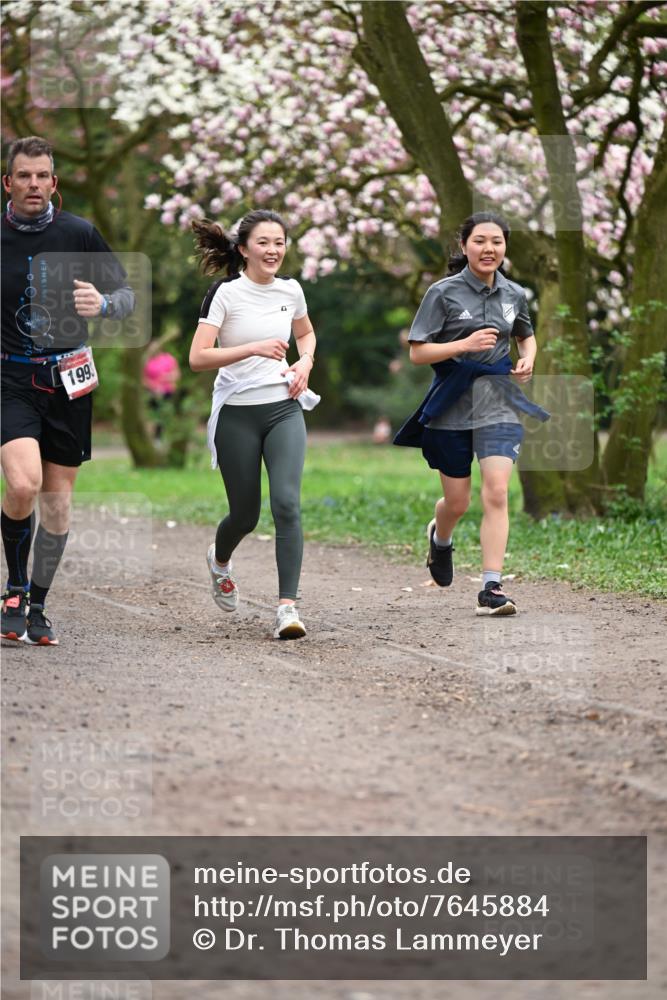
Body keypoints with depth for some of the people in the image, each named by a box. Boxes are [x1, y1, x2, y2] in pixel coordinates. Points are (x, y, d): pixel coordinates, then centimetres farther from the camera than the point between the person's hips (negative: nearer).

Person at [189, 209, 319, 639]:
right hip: (237, 414, -3)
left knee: (287, 503, -16)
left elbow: (306, 333, 27)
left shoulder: (291, 290, 5)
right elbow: (197, 358, -17)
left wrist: (305, 363, 6)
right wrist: (254, 348, -26)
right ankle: (220, 561, 43)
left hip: (284, 410, 3)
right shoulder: (225, 293, -9)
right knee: (246, 514, 7)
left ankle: (288, 606, -15)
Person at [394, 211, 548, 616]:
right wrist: (465, 344, -22)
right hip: (451, 408, -2)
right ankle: (440, 538, 46)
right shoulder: (444, 293, -7)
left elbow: (526, 336, 25)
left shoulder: (514, 294, 5)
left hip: (498, 405, 2)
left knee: (496, 494, -14)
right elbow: (417, 352, -8)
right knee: (457, 502, 9)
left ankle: (492, 589, -13)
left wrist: (528, 359, 3)